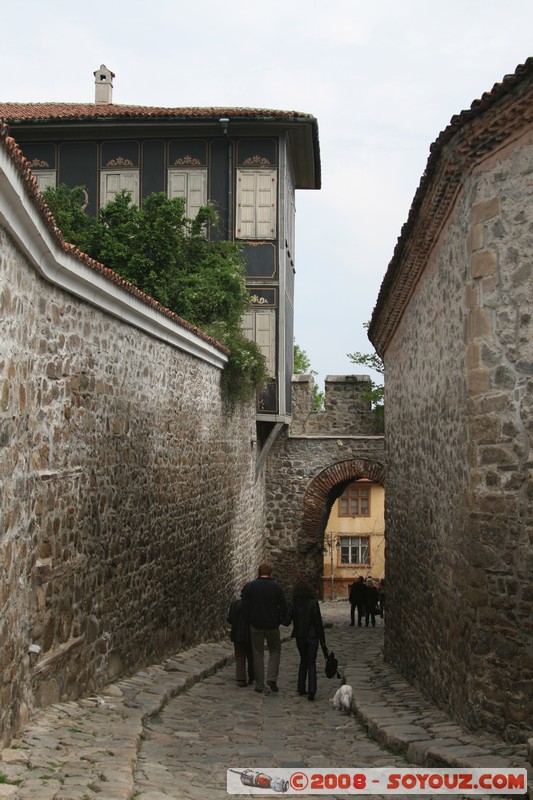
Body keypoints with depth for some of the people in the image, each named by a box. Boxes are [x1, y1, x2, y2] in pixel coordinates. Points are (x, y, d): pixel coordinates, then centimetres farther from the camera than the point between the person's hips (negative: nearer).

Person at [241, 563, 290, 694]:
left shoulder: (250, 586, -4)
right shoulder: (276, 587, -4)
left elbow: (245, 605, -2)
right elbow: (284, 606, -3)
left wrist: (250, 619, 9)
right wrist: (284, 620, 10)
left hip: (255, 625, 0)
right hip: (272, 625, 0)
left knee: (258, 653, 8)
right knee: (275, 650, 15)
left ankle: (259, 685, 9)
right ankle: (271, 679, -1)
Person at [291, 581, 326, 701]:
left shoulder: (294, 605, -4)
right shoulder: (313, 603, -11)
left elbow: (293, 621, 2)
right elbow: (318, 622, -9)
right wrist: (322, 640, -4)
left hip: (300, 637, 2)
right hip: (312, 636, -2)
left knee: (303, 661, 19)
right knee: (311, 663, 2)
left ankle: (301, 688, 18)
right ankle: (311, 691, -8)